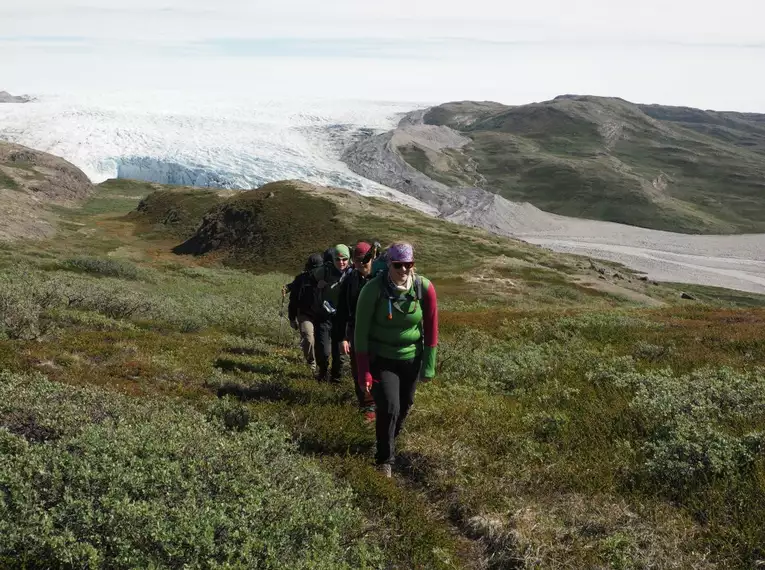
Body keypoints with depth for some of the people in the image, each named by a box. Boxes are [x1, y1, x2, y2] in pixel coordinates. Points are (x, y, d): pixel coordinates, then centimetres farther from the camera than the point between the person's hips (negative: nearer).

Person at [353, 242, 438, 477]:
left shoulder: (424, 288, -14)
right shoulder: (373, 289, -21)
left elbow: (431, 329, -5)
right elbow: (361, 331, -14)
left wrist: (428, 366, -3)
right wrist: (363, 371, -15)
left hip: (412, 358, 3)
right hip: (381, 359, -3)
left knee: (404, 406, 16)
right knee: (389, 407, -12)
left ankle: (390, 439, 44)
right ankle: (385, 460, 7)